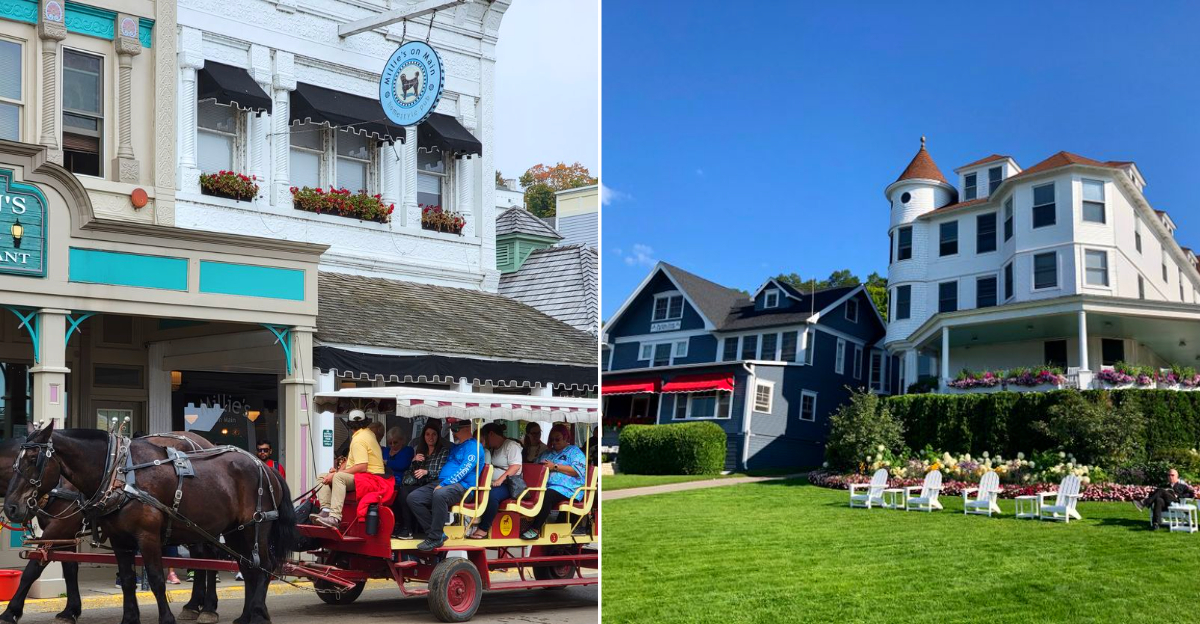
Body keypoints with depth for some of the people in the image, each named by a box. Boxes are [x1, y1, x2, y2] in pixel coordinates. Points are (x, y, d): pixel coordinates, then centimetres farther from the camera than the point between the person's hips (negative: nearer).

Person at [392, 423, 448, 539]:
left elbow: (442, 472, -6)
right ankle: (398, 526, -19)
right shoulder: (420, 451, 23)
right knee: (402, 491, -26)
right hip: (419, 485, 6)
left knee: (404, 494, -28)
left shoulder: (444, 451, 4)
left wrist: (426, 472, -21)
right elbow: (411, 472, 21)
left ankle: (407, 530, -20)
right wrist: (414, 461, 2)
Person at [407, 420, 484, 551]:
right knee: (413, 498, -10)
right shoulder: (455, 447, 28)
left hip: (462, 486, -9)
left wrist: (443, 484, -19)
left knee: (440, 494, -40)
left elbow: (464, 470, -13)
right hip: (441, 483, 9)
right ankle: (434, 533, -12)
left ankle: (435, 538, -30)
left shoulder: (473, 446, -1)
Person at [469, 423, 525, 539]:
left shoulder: (511, 445, -2)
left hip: (507, 484, -7)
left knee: (492, 495, -35)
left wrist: (500, 480, -23)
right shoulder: (492, 449, 24)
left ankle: (483, 529, -31)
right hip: (492, 484, 7)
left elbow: (515, 466, -14)